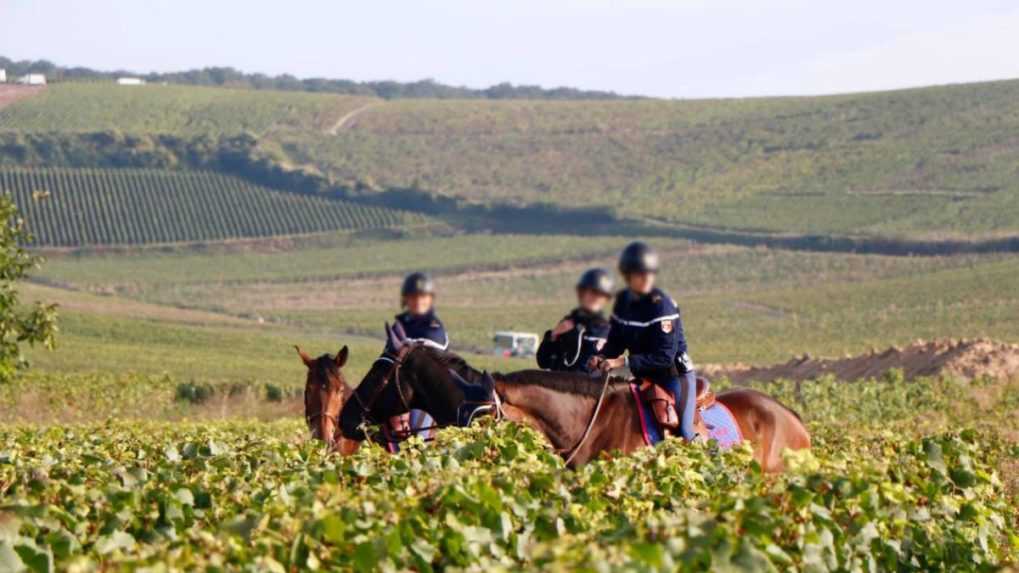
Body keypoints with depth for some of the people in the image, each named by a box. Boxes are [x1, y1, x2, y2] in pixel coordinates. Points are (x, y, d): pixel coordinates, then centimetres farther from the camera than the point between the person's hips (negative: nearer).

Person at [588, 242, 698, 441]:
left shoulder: (661, 305, -21)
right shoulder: (623, 301, 3)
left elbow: (664, 356, -26)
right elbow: (616, 341, 11)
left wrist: (623, 362, -31)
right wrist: (602, 357, -11)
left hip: (674, 377, -7)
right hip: (643, 377, 7)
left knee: (682, 434, -18)